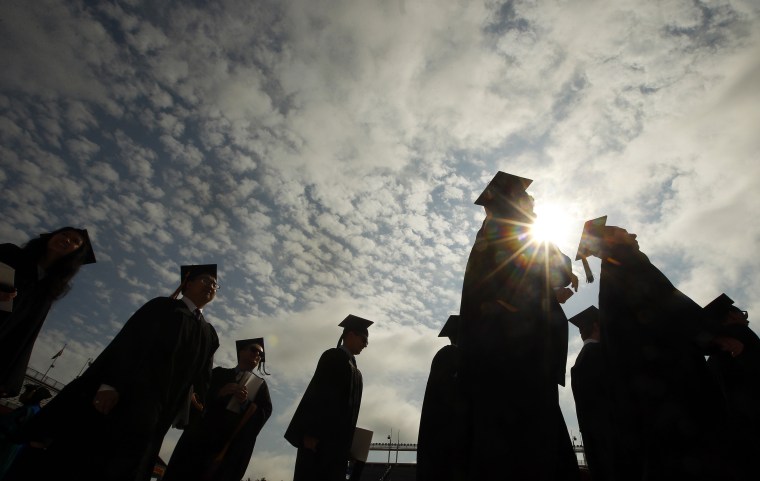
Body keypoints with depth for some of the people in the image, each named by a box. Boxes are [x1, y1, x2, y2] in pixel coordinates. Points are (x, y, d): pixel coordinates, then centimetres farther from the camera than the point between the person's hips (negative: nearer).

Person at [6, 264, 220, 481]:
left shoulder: (209, 335, 19)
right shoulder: (161, 307, 6)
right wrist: (110, 384, -19)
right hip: (118, 393, -3)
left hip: (151, 412, 4)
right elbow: (127, 343, -6)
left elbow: (202, 379, 14)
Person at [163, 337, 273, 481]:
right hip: (204, 432, 1)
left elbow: (265, 413, 3)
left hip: (234, 442, -1)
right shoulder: (219, 373, 17)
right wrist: (219, 393, -12)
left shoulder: (260, 385, 17)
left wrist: (245, 403, -13)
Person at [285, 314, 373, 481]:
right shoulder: (334, 356, -5)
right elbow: (318, 393, -15)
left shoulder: (353, 368, 19)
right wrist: (312, 432, -23)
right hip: (322, 434, -8)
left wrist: (346, 441, 14)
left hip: (338, 438, 8)